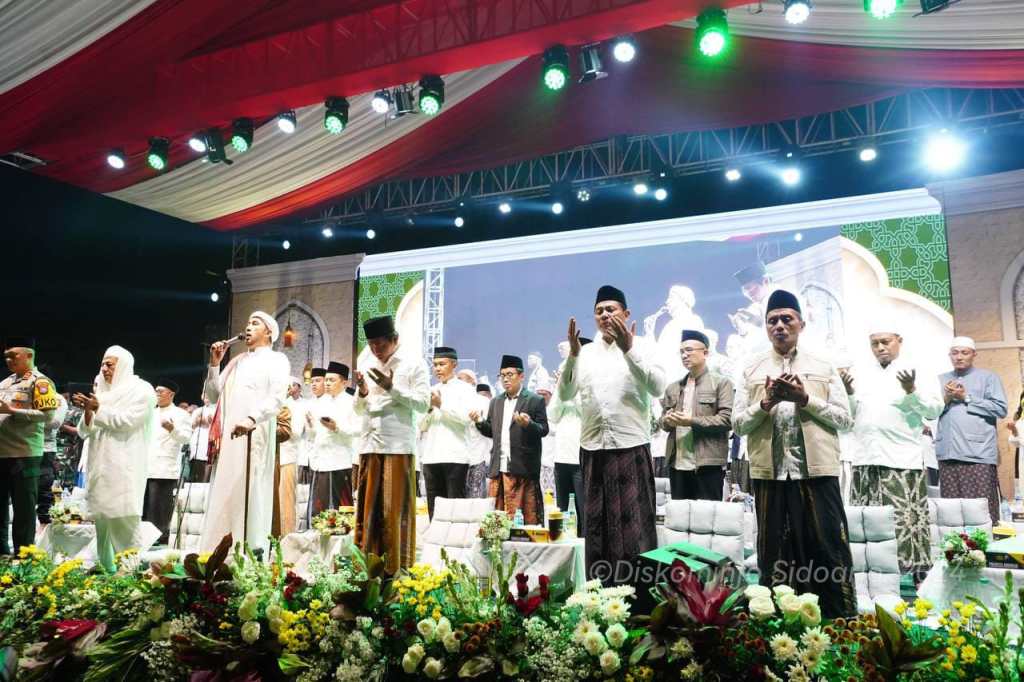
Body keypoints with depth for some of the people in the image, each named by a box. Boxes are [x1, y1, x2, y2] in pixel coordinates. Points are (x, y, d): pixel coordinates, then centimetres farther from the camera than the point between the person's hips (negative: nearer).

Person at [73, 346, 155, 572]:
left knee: (123, 522, -12)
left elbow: (126, 421, -12)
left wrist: (98, 408, -10)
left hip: (124, 469, -6)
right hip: (100, 468, 6)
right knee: (101, 522, 6)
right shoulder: (102, 393, 18)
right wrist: (88, 411, -3)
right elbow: (85, 432, 15)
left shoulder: (141, 391, 1)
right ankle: (106, 570, 14)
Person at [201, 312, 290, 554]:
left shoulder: (276, 359, 4)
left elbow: (277, 398, -12)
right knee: (222, 497, 3)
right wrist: (214, 364, 9)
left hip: (254, 436, -6)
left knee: (248, 495, -11)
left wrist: (252, 419, -29)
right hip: (227, 436, 6)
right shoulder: (236, 362, 25)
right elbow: (212, 396, 20)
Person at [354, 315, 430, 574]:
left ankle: (397, 569, 4)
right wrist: (362, 393, -3)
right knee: (368, 507, 4)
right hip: (370, 445, 5)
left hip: (398, 446, -5)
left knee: (395, 509, -3)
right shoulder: (367, 367, 16)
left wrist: (392, 388, -14)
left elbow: (424, 404, -6)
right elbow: (359, 410, 19)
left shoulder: (414, 365, 2)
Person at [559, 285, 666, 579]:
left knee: (633, 523, -2)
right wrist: (573, 354, -8)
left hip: (631, 447, -4)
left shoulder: (642, 345, 3)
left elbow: (658, 387, -11)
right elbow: (565, 394, 5)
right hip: (592, 448, 4)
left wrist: (629, 349, -18)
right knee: (596, 523, 9)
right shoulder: (586, 352, 13)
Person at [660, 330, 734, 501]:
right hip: (677, 463, 5)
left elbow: (727, 419, -8)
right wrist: (668, 420, -6)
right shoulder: (673, 388, 20)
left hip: (708, 463, -5)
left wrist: (691, 421, -15)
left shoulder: (721, 382, 2)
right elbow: (663, 420, 19)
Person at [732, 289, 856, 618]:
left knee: (829, 550, 2)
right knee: (774, 554, 8)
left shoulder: (824, 368, 9)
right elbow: (738, 424, 5)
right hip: (770, 473, 1)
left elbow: (845, 418, 3)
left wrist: (805, 399, -10)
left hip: (817, 471, -1)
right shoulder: (752, 370, 9)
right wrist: (766, 403, -12)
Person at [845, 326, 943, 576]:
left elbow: (935, 410, -3)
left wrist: (912, 390, -18)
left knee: (905, 520, -6)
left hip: (902, 459, -4)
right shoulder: (861, 374, 16)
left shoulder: (916, 370, 5)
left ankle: (914, 573, 1)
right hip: (866, 459, 4)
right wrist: (848, 394, -1)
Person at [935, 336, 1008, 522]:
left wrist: (966, 398, -5)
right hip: (948, 453, 3)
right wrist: (945, 399, -4)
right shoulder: (940, 380, 18)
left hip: (978, 453, -3)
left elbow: (1001, 409, -4)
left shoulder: (988, 377, 8)